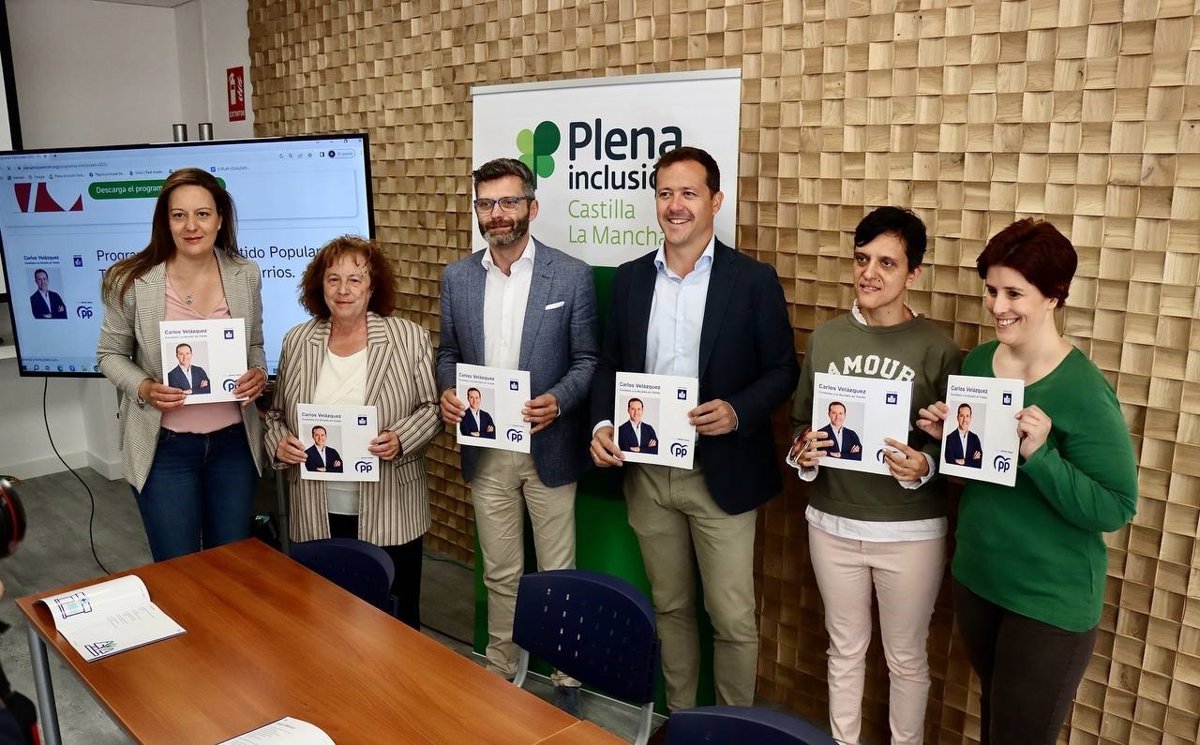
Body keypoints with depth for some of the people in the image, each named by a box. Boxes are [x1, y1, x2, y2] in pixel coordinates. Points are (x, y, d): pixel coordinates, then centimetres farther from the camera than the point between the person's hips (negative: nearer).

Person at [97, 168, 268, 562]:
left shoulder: (245, 275, -3)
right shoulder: (131, 280, -10)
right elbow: (110, 354, 1)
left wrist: (258, 373, -11)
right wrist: (143, 388, -17)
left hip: (232, 440, 3)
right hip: (165, 445, -2)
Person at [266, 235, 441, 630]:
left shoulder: (410, 339, -3)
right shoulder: (296, 341, 6)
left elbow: (431, 408, -1)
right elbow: (276, 413, 14)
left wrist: (401, 439, -18)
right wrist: (278, 442, -6)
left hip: (390, 512, -2)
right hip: (318, 513, 3)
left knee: (397, 619, 9)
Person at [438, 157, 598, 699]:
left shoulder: (572, 275, -7)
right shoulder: (457, 277, 4)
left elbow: (587, 359, -3)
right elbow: (449, 353, 12)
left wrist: (558, 400, -21)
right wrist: (447, 393, -8)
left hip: (549, 447, -3)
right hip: (485, 449, 3)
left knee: (557, 573, 9)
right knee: (499, 573, 16)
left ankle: (566, 678, 27)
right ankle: (499, 671, 34)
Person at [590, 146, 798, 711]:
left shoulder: (754, 280, -5)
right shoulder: (629, 279, 6)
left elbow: (783, 369, -4)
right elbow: (609, 365, 10)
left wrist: (738, 411, -22)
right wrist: (602, 424, -7)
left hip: (721, 473, -3)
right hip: (646, 470, 4)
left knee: (733, 618, 5)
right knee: (670, 606, 18)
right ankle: (679, 719, 36)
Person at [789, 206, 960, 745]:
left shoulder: (937, 348, -9)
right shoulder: (825, 338, 1)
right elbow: (800, 419, 8)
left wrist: (923, 466, -25)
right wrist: (802, 452, -12)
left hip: (910, 531, -3)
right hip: (832, 523, 3)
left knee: (905, 656, 16)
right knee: (845, 649, 20)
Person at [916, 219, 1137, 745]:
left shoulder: (1084, 392, -20)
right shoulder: (976, 362, -2)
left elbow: (1115, 509, -21)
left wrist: (1039, 454, -33)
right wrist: (945, 436, -9)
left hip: (1052, 599, -6)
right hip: (975, 576, 6)